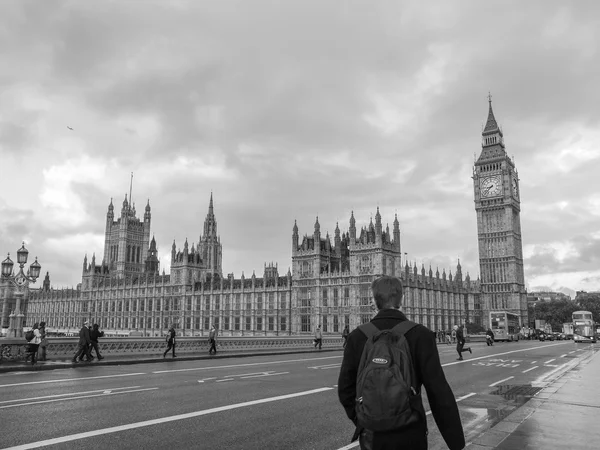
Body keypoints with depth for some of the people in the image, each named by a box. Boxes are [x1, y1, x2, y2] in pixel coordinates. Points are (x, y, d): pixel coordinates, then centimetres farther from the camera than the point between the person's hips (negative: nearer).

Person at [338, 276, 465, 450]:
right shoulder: (420, 335, -12)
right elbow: (439, 392, -15)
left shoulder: (357, 336, -5)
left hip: (371, 436, 2)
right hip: (409, 436, -2)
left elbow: (345, 389, 0)